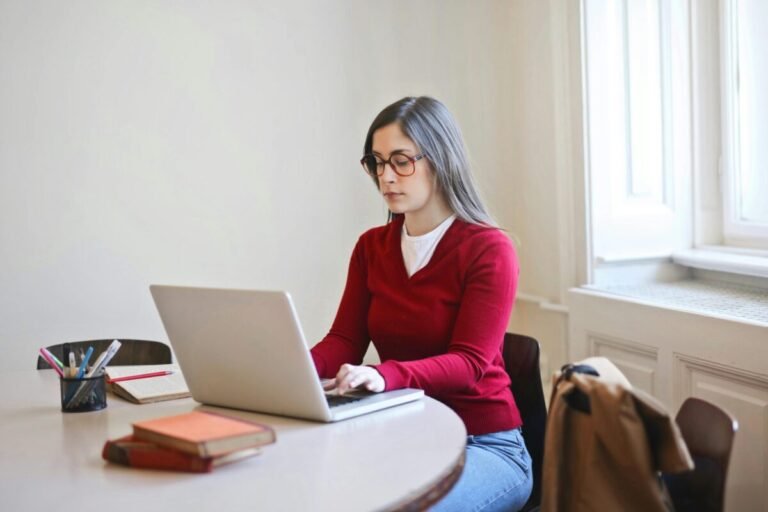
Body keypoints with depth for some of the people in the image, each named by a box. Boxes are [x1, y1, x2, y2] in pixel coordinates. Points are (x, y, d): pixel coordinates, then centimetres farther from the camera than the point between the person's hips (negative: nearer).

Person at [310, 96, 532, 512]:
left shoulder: (489, 250, -11)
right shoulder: (371, 246, 7)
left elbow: (468, 363, -20)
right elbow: (344, 341, 0)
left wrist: (385, 375, -38)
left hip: (483, 444, -4)